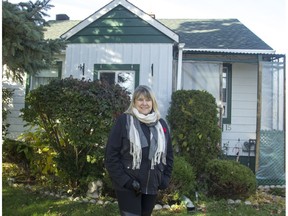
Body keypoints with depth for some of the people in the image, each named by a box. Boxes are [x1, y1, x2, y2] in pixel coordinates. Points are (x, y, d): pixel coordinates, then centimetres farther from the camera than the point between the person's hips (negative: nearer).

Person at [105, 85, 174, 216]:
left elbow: (168, 154, 15)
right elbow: (111, 154, -10)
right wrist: (124, 180, -15)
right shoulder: (124, 121, -8)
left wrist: (164, 180, 5)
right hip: (128, 187, -5)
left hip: (151, 186, 5)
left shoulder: (161, 124, 8)